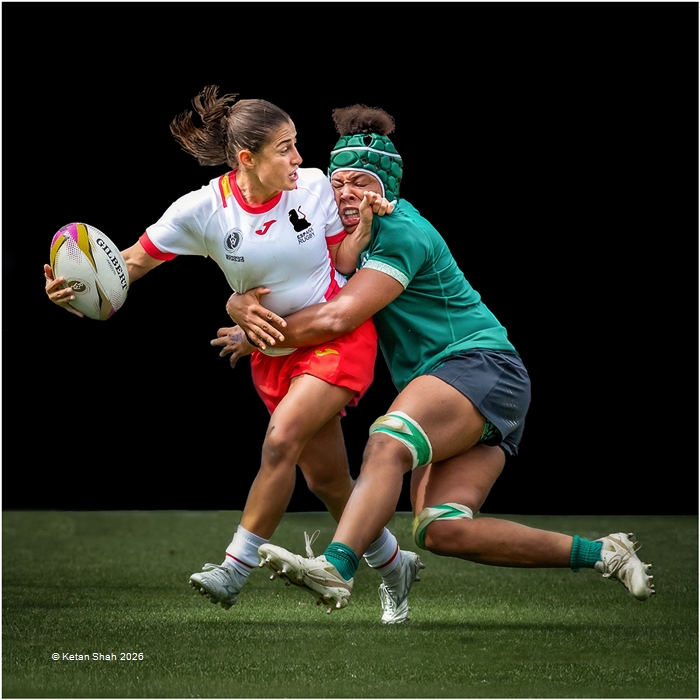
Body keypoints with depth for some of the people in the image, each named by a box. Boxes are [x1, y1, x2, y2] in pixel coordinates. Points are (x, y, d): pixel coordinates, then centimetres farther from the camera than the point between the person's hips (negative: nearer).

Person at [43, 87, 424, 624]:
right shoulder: (203, 210, -15)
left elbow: (342, 263, -2)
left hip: (338, 335, -2)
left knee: (282, 439, -24)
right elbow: (136, 259, -10)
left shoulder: (314, 186, -12)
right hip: (274, 353, 3)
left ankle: (235, 570, -16)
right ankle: (393, 565, 32)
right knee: (326, 479, 8)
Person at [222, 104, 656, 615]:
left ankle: (335, 570, -54)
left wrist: (257, 337, -10)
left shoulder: (402, 233, -11)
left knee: (389, 442, -35)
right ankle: (600, 553, -3)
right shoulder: (339, 238, 16)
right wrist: (243, 307, -9)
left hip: (481, 363, -9)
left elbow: (337, 318, -21)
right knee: (441, 531, -11)